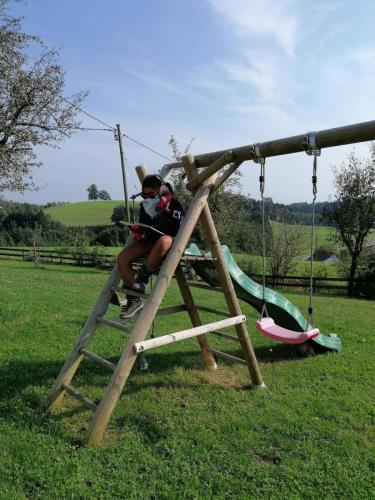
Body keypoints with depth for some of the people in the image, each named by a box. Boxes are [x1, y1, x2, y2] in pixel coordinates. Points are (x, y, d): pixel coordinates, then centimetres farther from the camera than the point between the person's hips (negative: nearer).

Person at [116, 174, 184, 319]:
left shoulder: (173, 204, -10)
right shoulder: (144, 206, 6)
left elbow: (178, 230, -21)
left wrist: (162, 214, -28)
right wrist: (139, 232, -7)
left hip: (172, 242, -6)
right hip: (150, 241, 6)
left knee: (164, 240, -43)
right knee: (122, 258, -15)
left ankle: (141, 280, -30)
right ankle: (133, 300, -8)